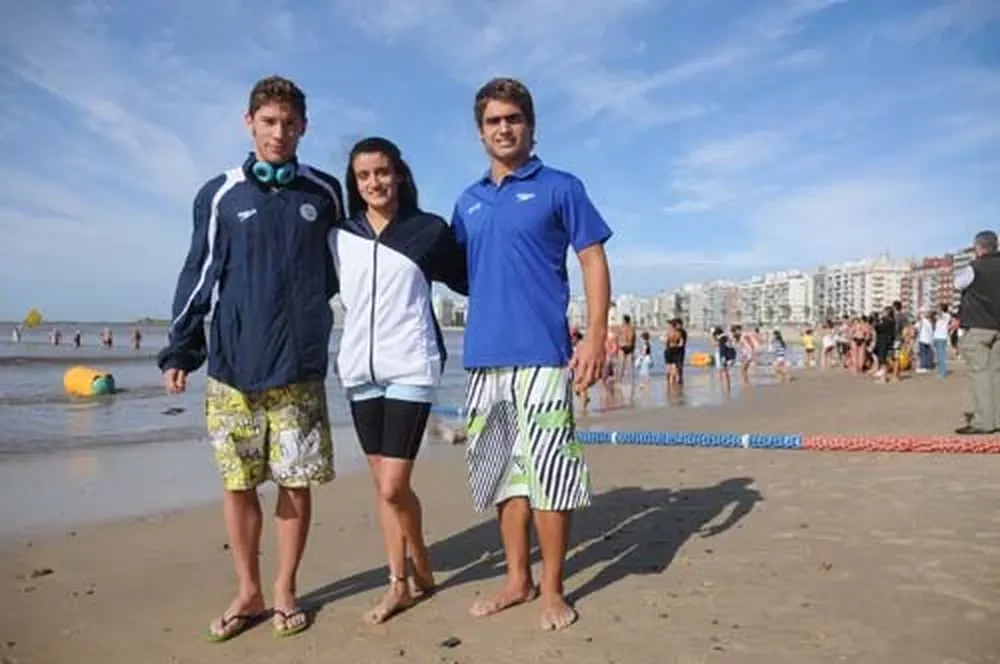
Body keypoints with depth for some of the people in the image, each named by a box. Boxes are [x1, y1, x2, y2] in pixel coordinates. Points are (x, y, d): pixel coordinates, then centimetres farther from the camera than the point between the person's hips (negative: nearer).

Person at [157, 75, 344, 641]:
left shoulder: (324, 193, 8)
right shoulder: (221, 195, 6)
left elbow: (348, 266, 17)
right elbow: (199, 275, 6)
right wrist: (179, 350, 2)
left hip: (300, 367, 0)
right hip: (232, 367, 0)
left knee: (296, 483, 4)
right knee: (237, 484, 6)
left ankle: (285, 591, 22)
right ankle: (249, 593, 23)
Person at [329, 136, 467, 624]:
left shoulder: (430, 230, 0)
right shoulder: (338, 236, 8)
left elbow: (468, 281, 8)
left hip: (410, 368, -4)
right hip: (359, 369, 4)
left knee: (393, 486, -7)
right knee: (382, 483, 10)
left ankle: (420, 566, 21)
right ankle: (400, 584, 23)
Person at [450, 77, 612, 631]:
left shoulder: (560, 187, 4)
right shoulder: (468, 202, 17)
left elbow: (593, 260, -1)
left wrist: (596, 336, -11)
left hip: (542, 354, -5)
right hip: (485, 356, 5)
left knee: (547, 470, -2)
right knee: (502, 471, 11)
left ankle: (551, 589, 13)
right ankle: (517, 580, 24)